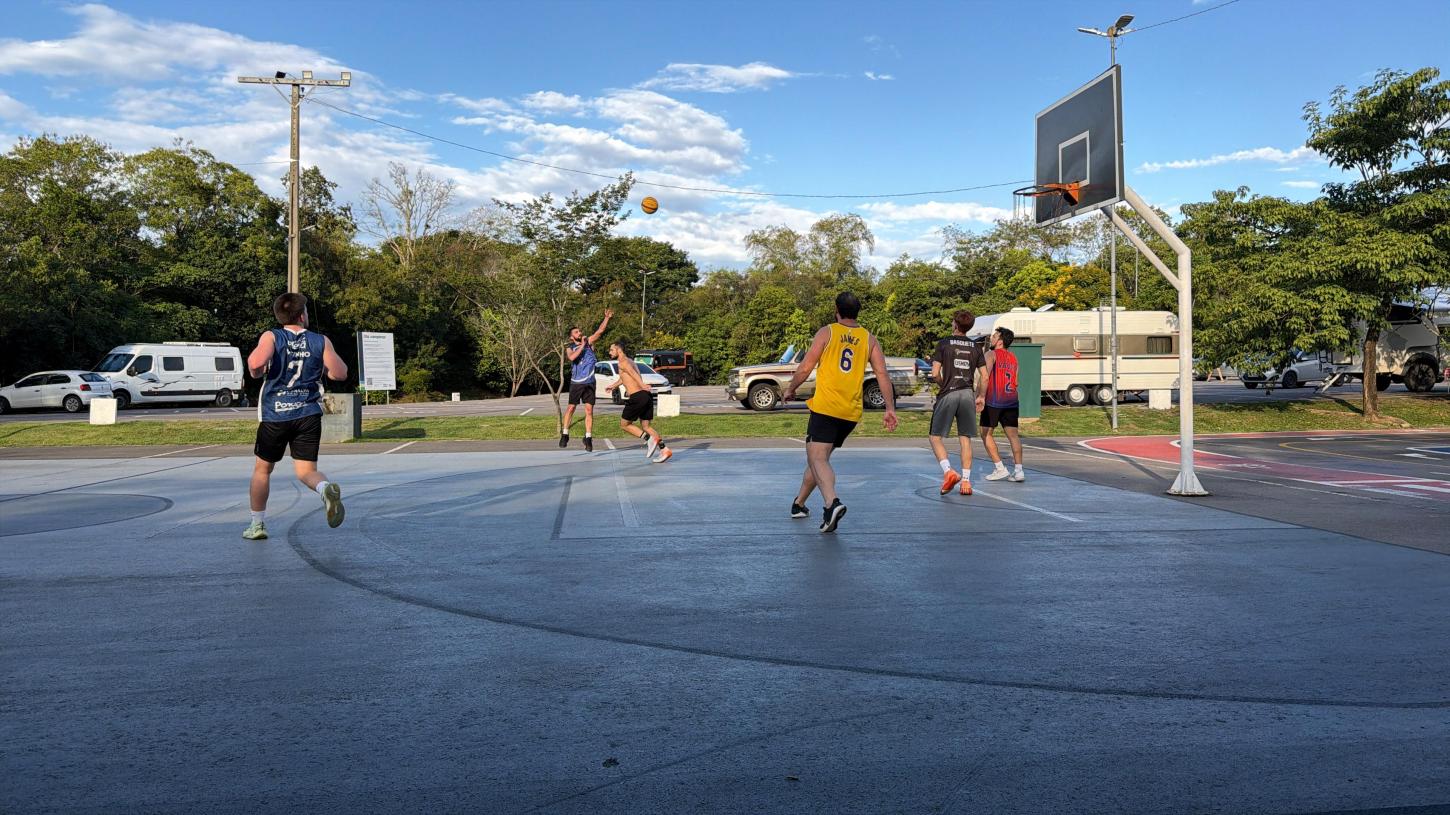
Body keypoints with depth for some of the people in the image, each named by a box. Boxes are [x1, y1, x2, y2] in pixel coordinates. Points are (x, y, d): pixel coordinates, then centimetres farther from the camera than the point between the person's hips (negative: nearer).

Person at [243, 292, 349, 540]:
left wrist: (256, 371, 1)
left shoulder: (271, 337, -4)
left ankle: (257, 525, 25)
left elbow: (256, 363, -22)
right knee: (306, 470, 3)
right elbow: (340, 373, 1)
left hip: (274, 415, -1)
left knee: (262, 469, 18)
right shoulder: (321, 341, 1)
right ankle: (326, 488, -33)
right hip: (309, 415, 1)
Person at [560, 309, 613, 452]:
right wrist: (582, 345, -17)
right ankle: (565, 435, 19)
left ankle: (588, 438, 0)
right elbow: (572, 357, -22)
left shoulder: (589, 342, 7)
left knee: (589, 410, -3)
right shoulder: (569, 348, 0)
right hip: (576, 383, -1)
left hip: (589, 383, 1)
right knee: (571, 408, 7)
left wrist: (607, 317, -13)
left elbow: (600, 331, -3)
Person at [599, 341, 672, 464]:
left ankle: (649, 439, -9)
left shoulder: (623, 361, -3)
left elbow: (632, 372, -22)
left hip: (637, 397, -9)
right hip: (647, 395, 9)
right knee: (645, 426, 14)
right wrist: (614, 385, 61)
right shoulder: (630, 361, 25)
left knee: (624, 425, 7)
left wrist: (642, 385, -38)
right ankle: (664, 450, 2)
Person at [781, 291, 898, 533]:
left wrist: (790, 390, 14)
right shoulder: (869, 339, 10)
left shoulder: (827, 332, 0)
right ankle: (799, 503, 32)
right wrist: (890, 408, 1)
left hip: (825, 408, -5)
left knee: (817, 459, -10)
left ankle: (832, 503, -35)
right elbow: (882, 374, 1)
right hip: (852, 413, 5)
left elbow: (805, 368, -2)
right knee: (820, 456, 21)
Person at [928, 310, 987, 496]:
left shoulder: (944, 343, -1)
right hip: (968, 395, 4)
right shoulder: (975, 347, 10)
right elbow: (984, 376, 8)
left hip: (948, 395, -4)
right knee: (965, 438, 9)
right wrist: (980, 396, 19)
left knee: (935, 436, 5)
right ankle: (966, 481, 7)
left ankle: (948, 471, -14)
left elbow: (935, 373, -7)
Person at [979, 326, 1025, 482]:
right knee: (1013, 435, 5)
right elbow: (1016, 382, 20)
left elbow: (985, 376, -19)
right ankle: (1018, 470, -2)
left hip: (993, 401, -6)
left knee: (986, 434, 5)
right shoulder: (1013, 358, 16)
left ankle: (1000, 468, 1)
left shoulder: (991, 354, -4)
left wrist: (980, 396, -22)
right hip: (1011, 401, 6)